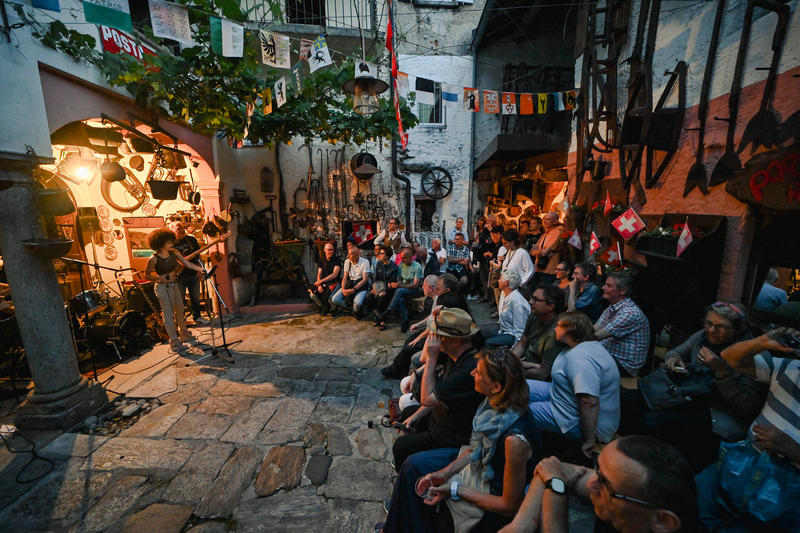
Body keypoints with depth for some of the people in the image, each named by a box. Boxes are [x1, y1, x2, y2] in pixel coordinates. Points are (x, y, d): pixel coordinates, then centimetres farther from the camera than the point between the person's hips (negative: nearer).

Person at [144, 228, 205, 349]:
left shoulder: (174, 253, -2)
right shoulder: (154, 259, -16)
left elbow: (188, 264, -3)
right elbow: (146, 275, -7)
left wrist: (202, 270, -14)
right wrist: (160, 278, -22)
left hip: (174, 285, 6)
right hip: (163, 287, -6)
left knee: (180, 310, 16)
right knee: (168, 314, 0)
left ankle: (184, 335, 32)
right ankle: (174, 341, 9)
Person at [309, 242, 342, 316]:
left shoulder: (337, 260, -6)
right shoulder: (322, 260, 10)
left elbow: (334, 275, -15)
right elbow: (319, 274, 8)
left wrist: (321, 281, -19)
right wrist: (319, 285, -10)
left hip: (334, 282, -5)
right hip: (323, 282, 5)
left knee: (326, 297, -30)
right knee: (313, 294, -19)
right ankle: (322, 306, 11)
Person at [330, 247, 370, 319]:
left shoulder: (365, 262, -10)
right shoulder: (347, 261, 6)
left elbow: (365, 280, -15)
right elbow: (345, 278, 5)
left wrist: (353, 290, -24)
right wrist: (343, 289, -14)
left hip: (361, 285, -4)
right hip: (350, 284, 5)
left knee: (357, 303, -33)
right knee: (334, 299, -16)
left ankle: (356, 311, 5)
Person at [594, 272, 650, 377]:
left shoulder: (630, 313, -23)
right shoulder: (612, 308, 8)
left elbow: (596, 337, -24)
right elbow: (592, 330, 2)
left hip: (625, 365, -8)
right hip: (608, 355, 8)